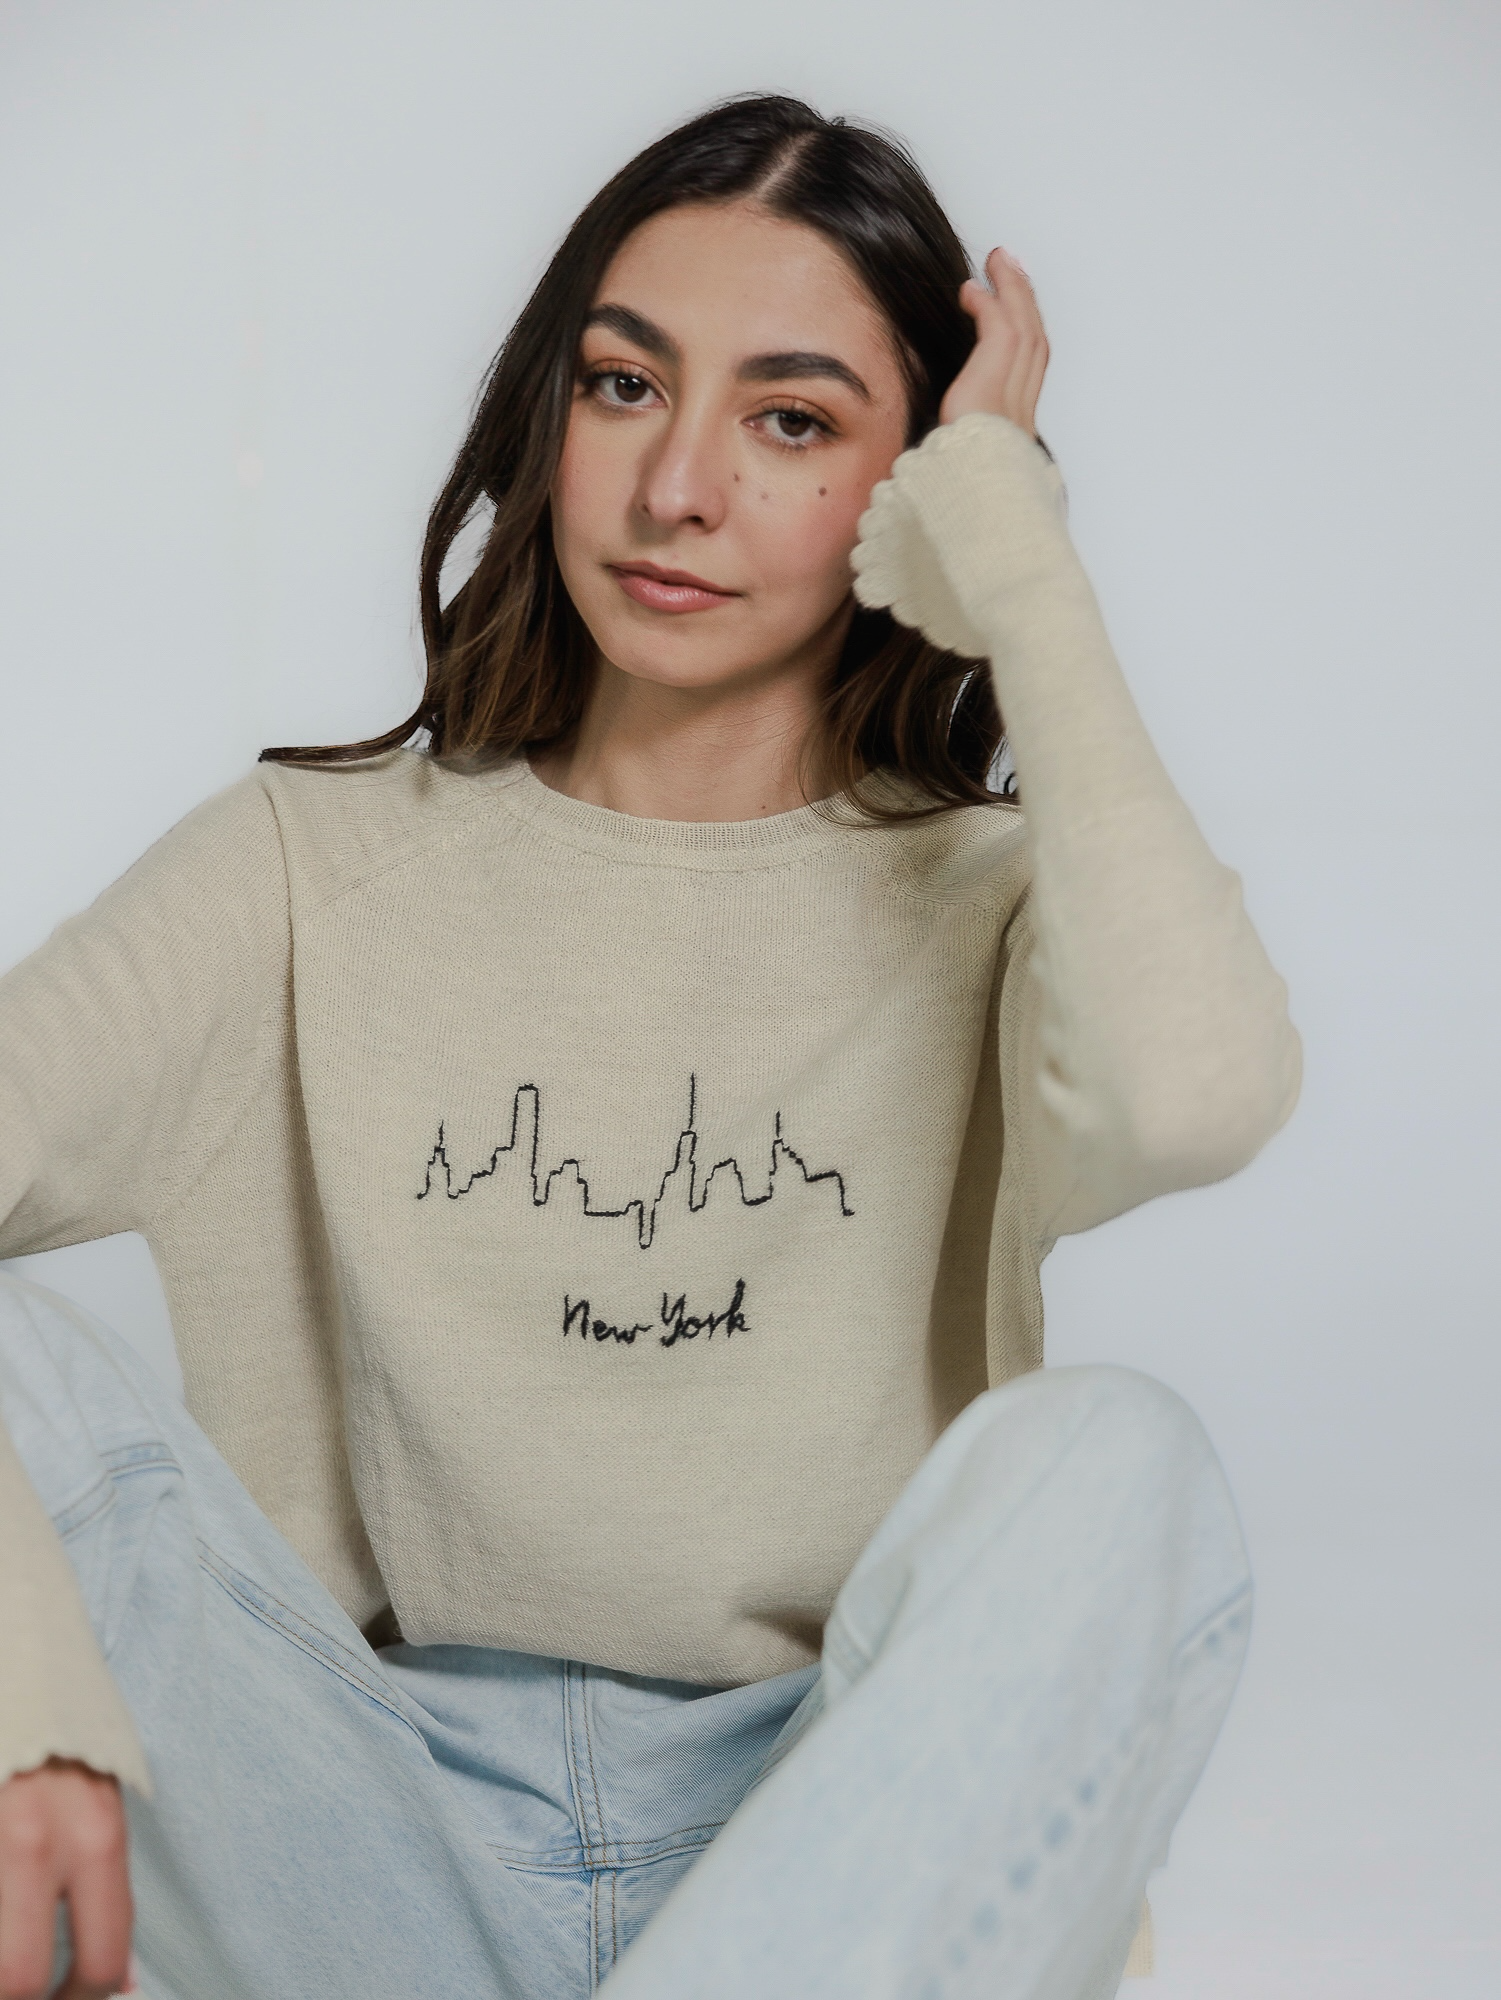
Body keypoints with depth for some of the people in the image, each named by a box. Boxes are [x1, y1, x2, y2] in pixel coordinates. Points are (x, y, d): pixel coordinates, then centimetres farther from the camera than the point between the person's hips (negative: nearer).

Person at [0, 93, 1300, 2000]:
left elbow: (1194, 1094, -24)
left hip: (843, 1839, -1)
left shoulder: (987, 900, 2)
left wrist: (1008, 537, -10)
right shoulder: (320, 862, 5)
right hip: (393, 1844, 1)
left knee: (1108, 1462, -30)